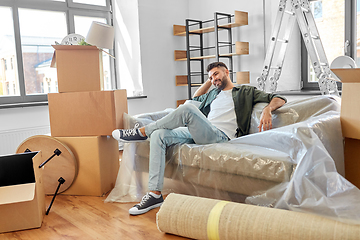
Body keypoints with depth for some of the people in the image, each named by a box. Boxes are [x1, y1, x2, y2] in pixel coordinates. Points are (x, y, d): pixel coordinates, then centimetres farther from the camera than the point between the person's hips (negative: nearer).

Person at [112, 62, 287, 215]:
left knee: (187, 109, -33)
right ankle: (155, 194, -22)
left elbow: (279, 99, 8)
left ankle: (141, 132, -15)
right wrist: (209, 81, 39)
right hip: (198, 134, 7)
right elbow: (196, 97, 51)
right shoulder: (214, 93, 33)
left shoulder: (246, 92, 15)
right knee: (159, 135, -17)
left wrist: (267, 109, -14)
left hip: (220, 136, -7)